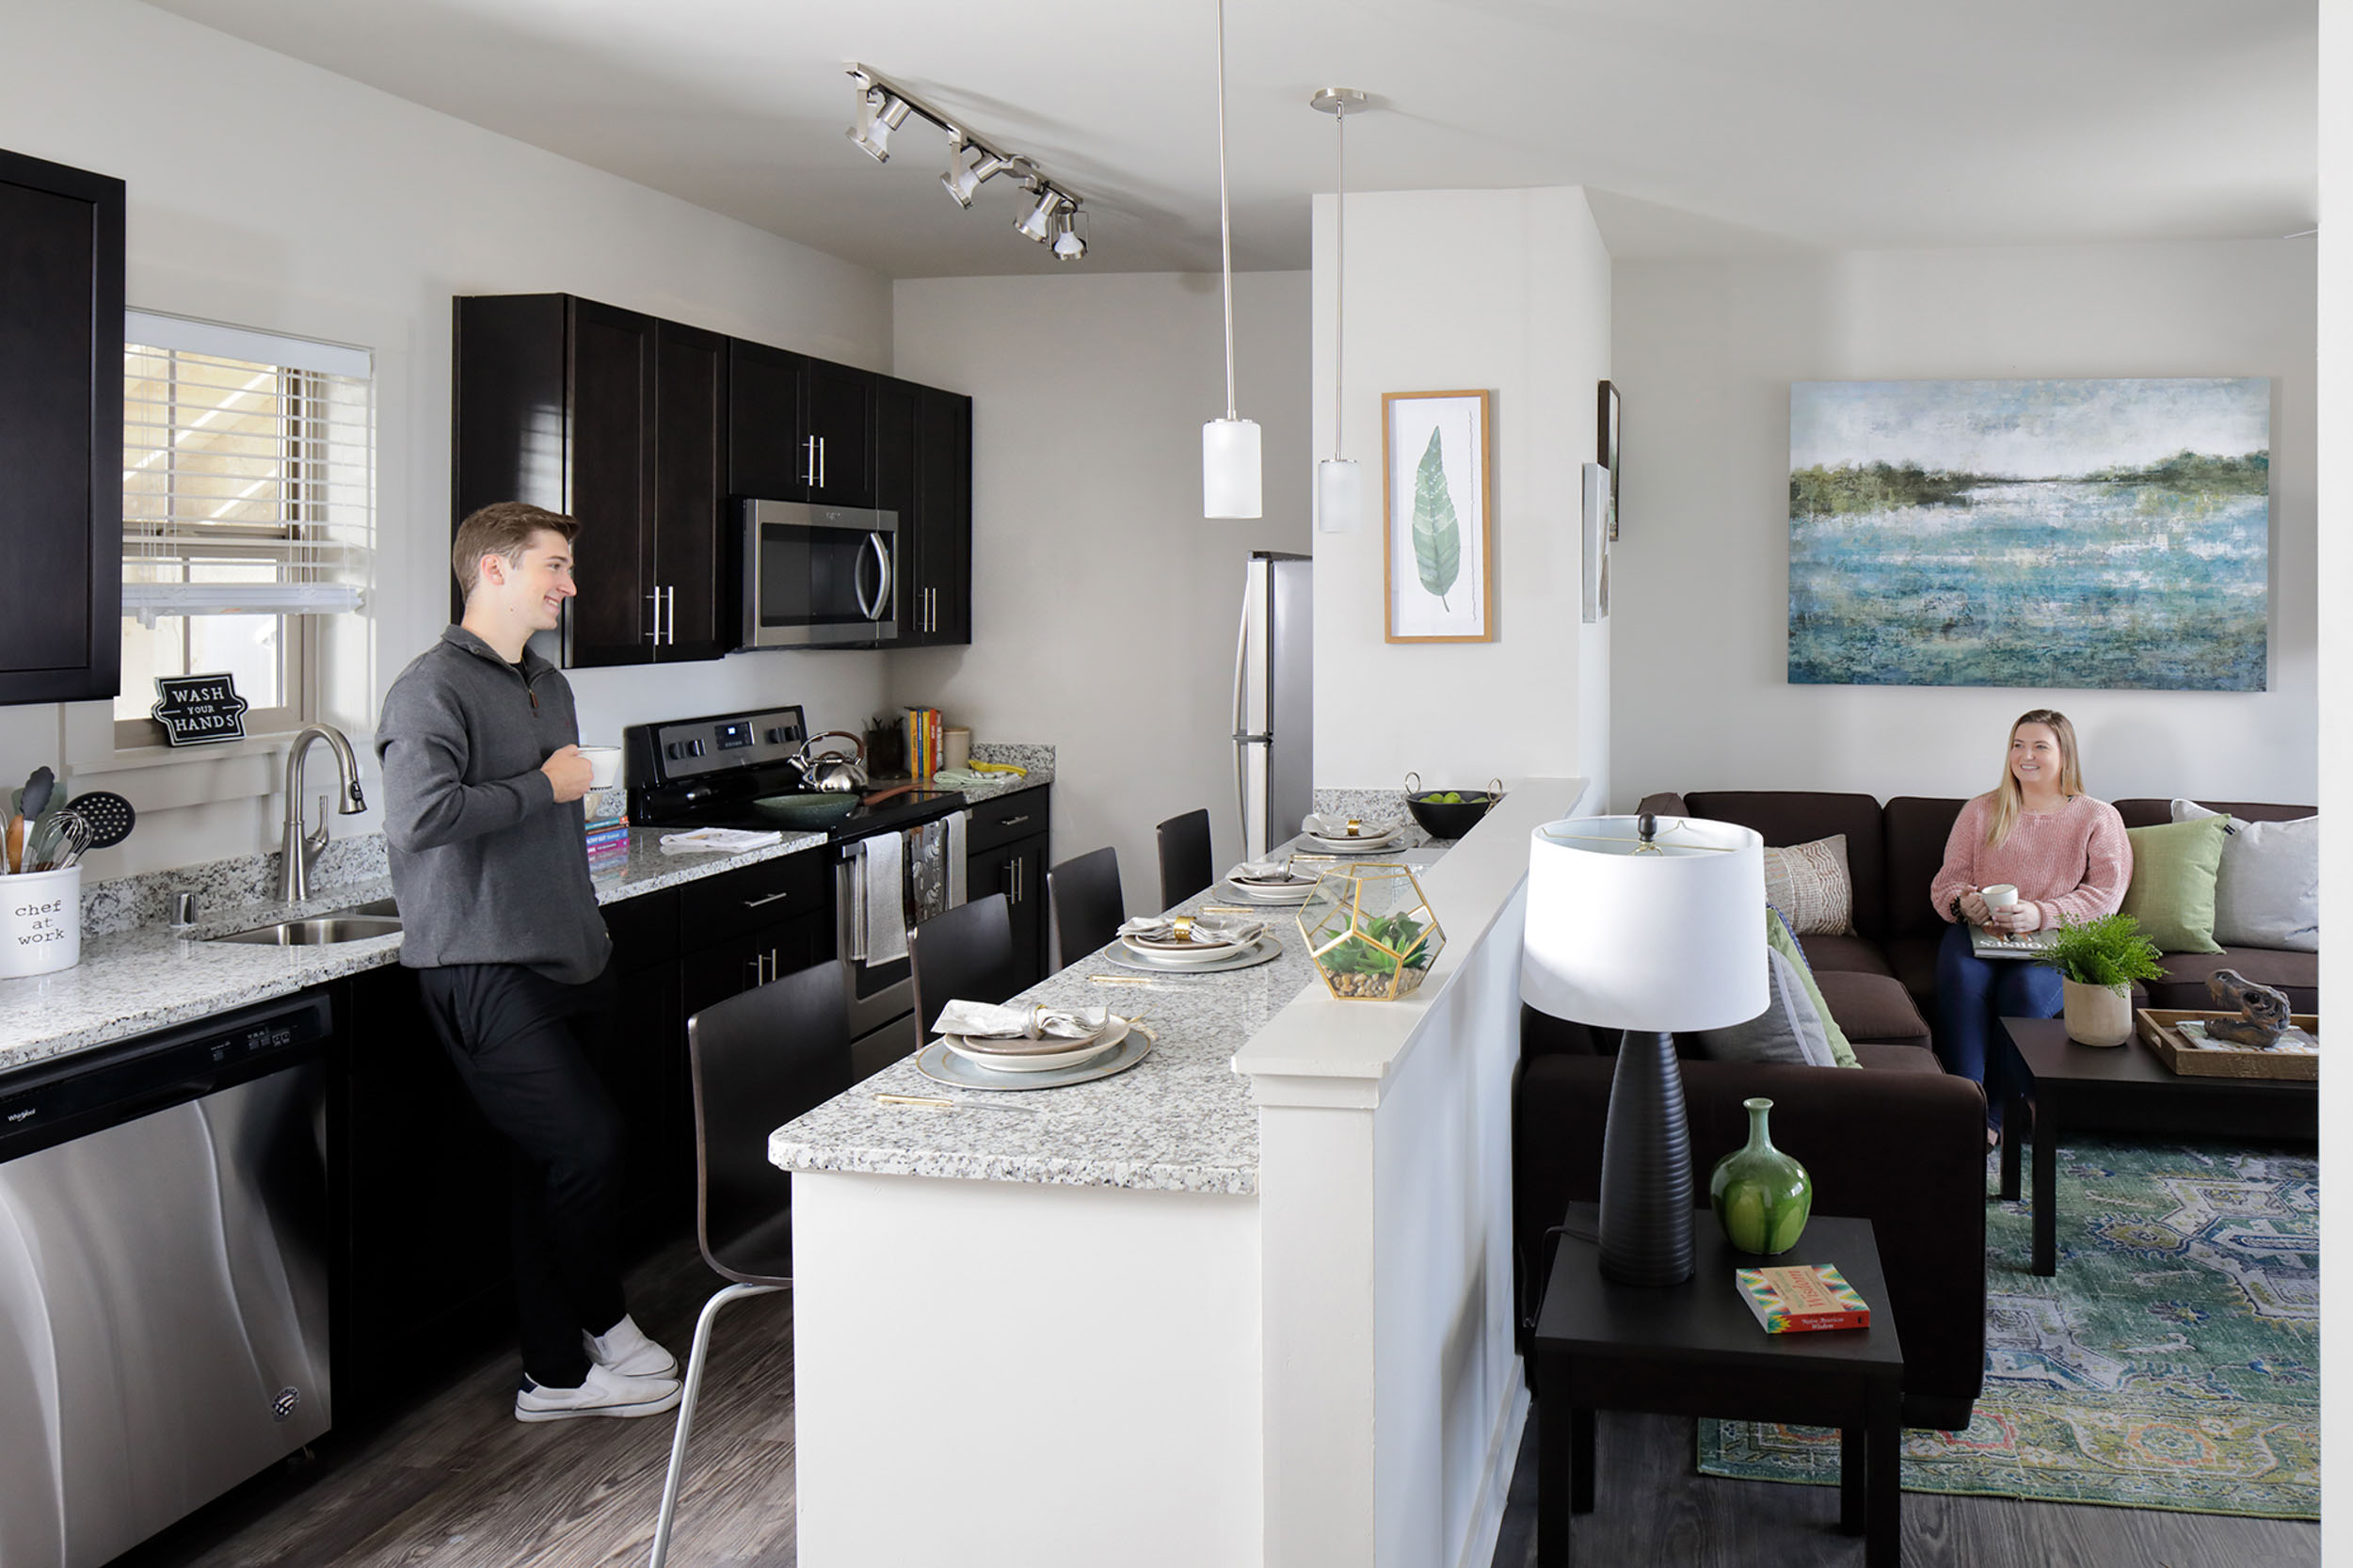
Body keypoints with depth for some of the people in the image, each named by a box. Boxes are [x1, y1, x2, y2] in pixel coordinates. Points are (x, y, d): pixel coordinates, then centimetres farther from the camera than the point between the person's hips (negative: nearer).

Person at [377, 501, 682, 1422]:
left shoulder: (548, 686, 18)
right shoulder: (433, 688, -11)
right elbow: (418, 816, -28)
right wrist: (543, 787, -16)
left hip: (556, 965, 9)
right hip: (482, 970, -9)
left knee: (553, 1167, 11)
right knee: (587, 1144, -12)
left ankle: (556, 1373, 20)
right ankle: (602, 1328, 11)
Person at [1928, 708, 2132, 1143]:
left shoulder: (2098, 818, 11)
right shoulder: (1981, 811, 18)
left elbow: (2106, 892, -2)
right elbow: (1947, 881, 14)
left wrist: (2041, 915, -18)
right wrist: (1964, 902, -12)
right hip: (1979, 930, 2)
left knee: (2027, 989, -34)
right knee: (1962, 978, -33)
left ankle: (1993, 1115, -26)